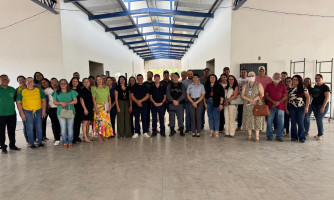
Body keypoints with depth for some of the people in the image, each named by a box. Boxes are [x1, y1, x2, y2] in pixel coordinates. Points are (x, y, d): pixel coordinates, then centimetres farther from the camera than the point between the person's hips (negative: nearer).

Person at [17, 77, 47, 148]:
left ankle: (39, 142, 18)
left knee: (39, 127, 5)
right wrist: (22, 114, -4)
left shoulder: (39, 91, 5)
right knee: (30, 128, 2)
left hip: (38, 111, 1)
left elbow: (44, 100, 7)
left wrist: (44, 110, 0)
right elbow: (18, 103, 2)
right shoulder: (22, 92, 2)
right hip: (27, 112, -1)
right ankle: (32, 143, 14)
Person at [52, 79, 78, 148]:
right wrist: (61, 103, -10)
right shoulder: (56, 93, 11)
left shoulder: (71, 92, 8)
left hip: (70, 111, -1)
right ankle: (64, 142, 8)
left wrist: (67, 103, -11)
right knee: (63, 127, -2)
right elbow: (54, 102, 9)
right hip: (61, 112, 1)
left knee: (70, 127, -1)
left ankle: (70, 142, 8)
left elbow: (75, 101, 3)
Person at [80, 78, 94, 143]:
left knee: (88, 123, 11)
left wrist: (93, 108, 16)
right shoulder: (83, 90, -6)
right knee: (85, 123, -7)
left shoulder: (90, 90, 15)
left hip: (90, 109, 7)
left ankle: (87, 136, 18)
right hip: (85, 109, -7)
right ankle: (85, 137, -5)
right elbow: (81, 100, -10)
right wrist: (85, 109, -16)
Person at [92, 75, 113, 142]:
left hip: (106, 106, 4)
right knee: (99, 120, -8)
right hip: (99, 106, -3)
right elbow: (94, 99, -3)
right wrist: (96, 107, -12)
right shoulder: (94, 88, 1)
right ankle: (99, 136, -2)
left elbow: (109, 97, 12)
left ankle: (105, 136, 8)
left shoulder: (106, 87, 12)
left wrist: (110, 106, 2)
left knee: (106, 120, 1)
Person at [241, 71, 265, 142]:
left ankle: (257, 136, -1)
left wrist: (255, 99, -19)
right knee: (248, 120, 1)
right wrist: (249, 99, -15)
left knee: (257, 120, -5)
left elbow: (262, 94, -4)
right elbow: (242, 95, 2)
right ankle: (249, 136, 9)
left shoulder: (259, 85, 7)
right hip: (247, 106, 2)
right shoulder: (245, 86, 13)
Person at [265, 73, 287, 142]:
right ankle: (269, 136, 10)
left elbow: (285, 96, 4)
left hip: (280, 107, 0)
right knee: (269, 122, 0)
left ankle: (279, 136, 11)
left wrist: (278, 102, -10)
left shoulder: (283, 86, 11)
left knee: (280, 122, 1)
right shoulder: (269, 85, 11)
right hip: (271, 106, 0)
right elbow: (266, 95, 3)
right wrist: (273, 102, -10)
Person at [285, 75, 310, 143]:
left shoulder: (303, 88, 2)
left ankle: (302, 137, 8)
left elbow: (308, 98, 1)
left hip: (301, 108, -1)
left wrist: (306, 107, -5)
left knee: (300, 123, -1)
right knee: (293, 122, 6)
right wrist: (286, 108, 0)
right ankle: (294, 137, 15)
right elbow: (286, 99, 4)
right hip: (292, 108, 1)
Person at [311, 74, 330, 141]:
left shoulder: (325, 87, -6)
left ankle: (320, 135, 2)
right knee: (318, 120, 8)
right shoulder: (315, 87, 12)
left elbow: (327, 97, -12)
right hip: (314, 105, 6)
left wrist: (323, 107, -18)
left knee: (319, 120, -8)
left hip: (322, 105, -6)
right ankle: (320, 133, 19)